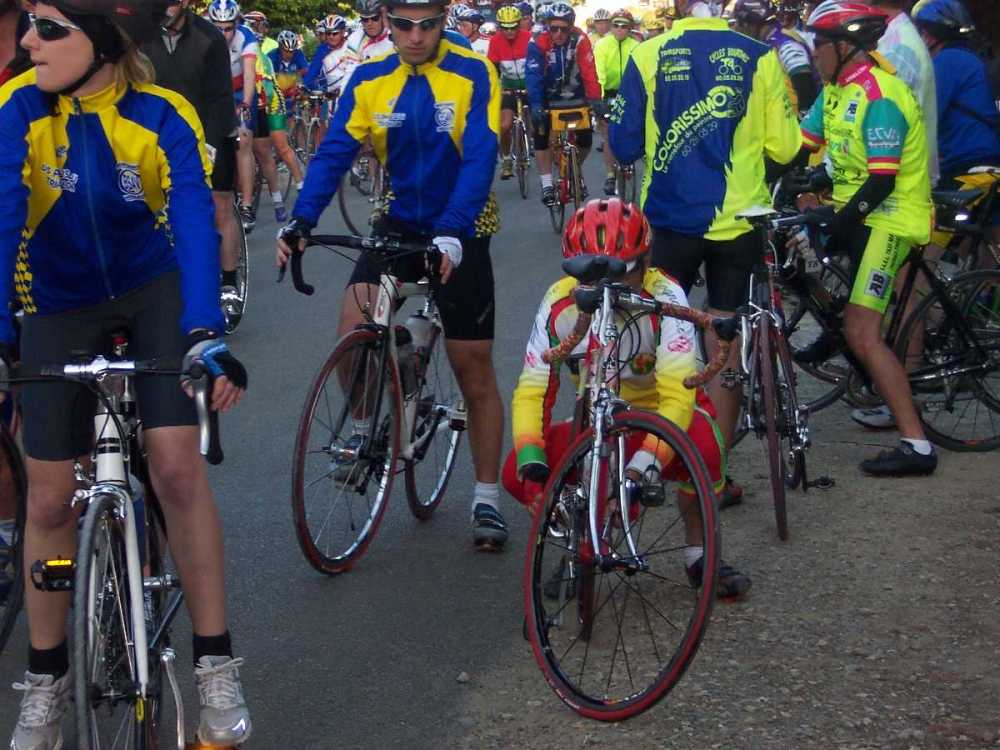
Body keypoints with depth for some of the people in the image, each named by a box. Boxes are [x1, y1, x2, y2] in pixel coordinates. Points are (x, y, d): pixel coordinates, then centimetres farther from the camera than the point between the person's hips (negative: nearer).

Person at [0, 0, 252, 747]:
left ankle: (216, 666, -6)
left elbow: (193, 220, -32)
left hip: (152, 293, -1)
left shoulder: (163, 116, -22)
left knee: (177, 466, -18)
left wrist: (206, 333, -47)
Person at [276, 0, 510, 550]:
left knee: (474, 369, 2)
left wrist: (452, 231, -38)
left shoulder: (473, 75, -15)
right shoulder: (369, 81, -5)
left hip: (460, 232, -2)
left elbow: (479, 159, -24)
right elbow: (334, 152, -11)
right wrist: (301, 220, -27)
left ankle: (487, 498, 15)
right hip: (398, 223, 3)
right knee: (353, 331, -20)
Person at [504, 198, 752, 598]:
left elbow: (678, 395, -35)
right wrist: (532, 463, -36)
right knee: (517, 473, -21)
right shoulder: (561, 302, -18)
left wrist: (645, 464, -50)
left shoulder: (663, 296, -27)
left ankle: (699, 554, -11)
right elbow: (531, 391, -19)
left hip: (661, 413, -3)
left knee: (702, 444, -39)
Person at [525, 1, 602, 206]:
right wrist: (535, 105, -43)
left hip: (575, 95, 1)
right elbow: (533, 75, -31)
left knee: (586, 138, -5)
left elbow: (589, 72, -29)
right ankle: (547, 185, -5)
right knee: (541, 134, -15)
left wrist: (595, 99, -41)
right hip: (549, 96, -1)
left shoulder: (580, 41, -23)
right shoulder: (539, 43, -24)